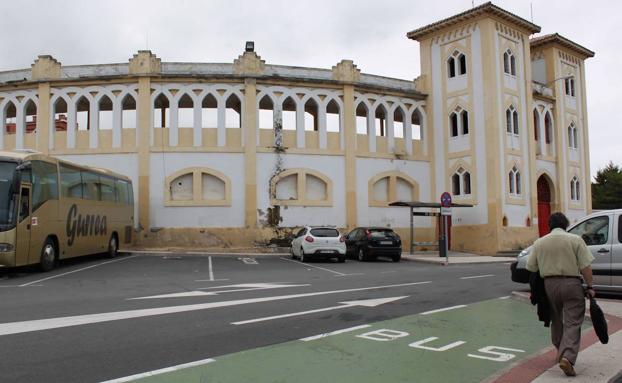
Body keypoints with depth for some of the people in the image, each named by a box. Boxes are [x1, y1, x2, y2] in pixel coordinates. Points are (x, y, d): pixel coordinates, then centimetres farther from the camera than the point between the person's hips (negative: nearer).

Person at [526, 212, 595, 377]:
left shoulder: (539, 242, 6)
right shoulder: (575, 240, -3)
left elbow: (531, 268, 6)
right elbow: (585, 267, -7)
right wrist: (590, 287, 1)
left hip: (549, 284, 3)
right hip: (571, 284, -3)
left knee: (556, 320, 20)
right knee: (572, 323, -2)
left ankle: (561, 352, 31)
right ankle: (567, 357, -17)